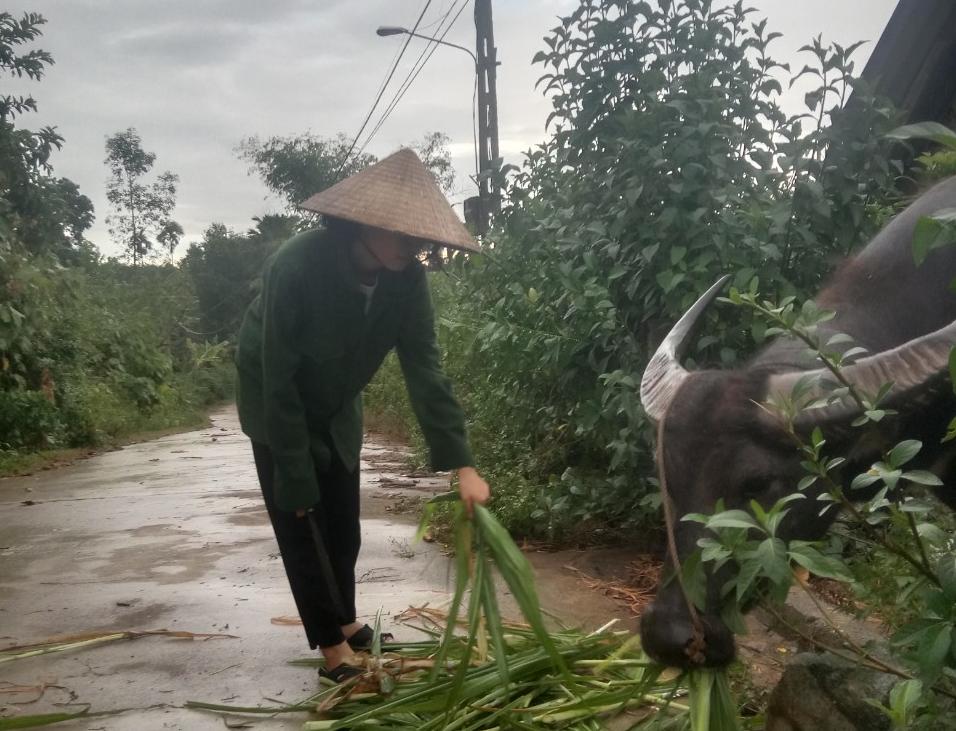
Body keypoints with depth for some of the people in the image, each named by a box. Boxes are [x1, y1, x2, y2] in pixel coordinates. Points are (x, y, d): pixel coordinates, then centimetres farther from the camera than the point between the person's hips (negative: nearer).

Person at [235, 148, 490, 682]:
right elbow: (279, 378, -29)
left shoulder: (407, 278, -22)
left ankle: (344, 620, 32)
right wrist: (297, 479, -24)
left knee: (344, 522, 13)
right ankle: (332, 647, 6)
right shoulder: (297, 266, -36)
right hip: (278, 404, -5)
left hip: (338, 406, 5)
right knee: (303, 524, -4)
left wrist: (462, 464, -29)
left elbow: (425, 368, -21)